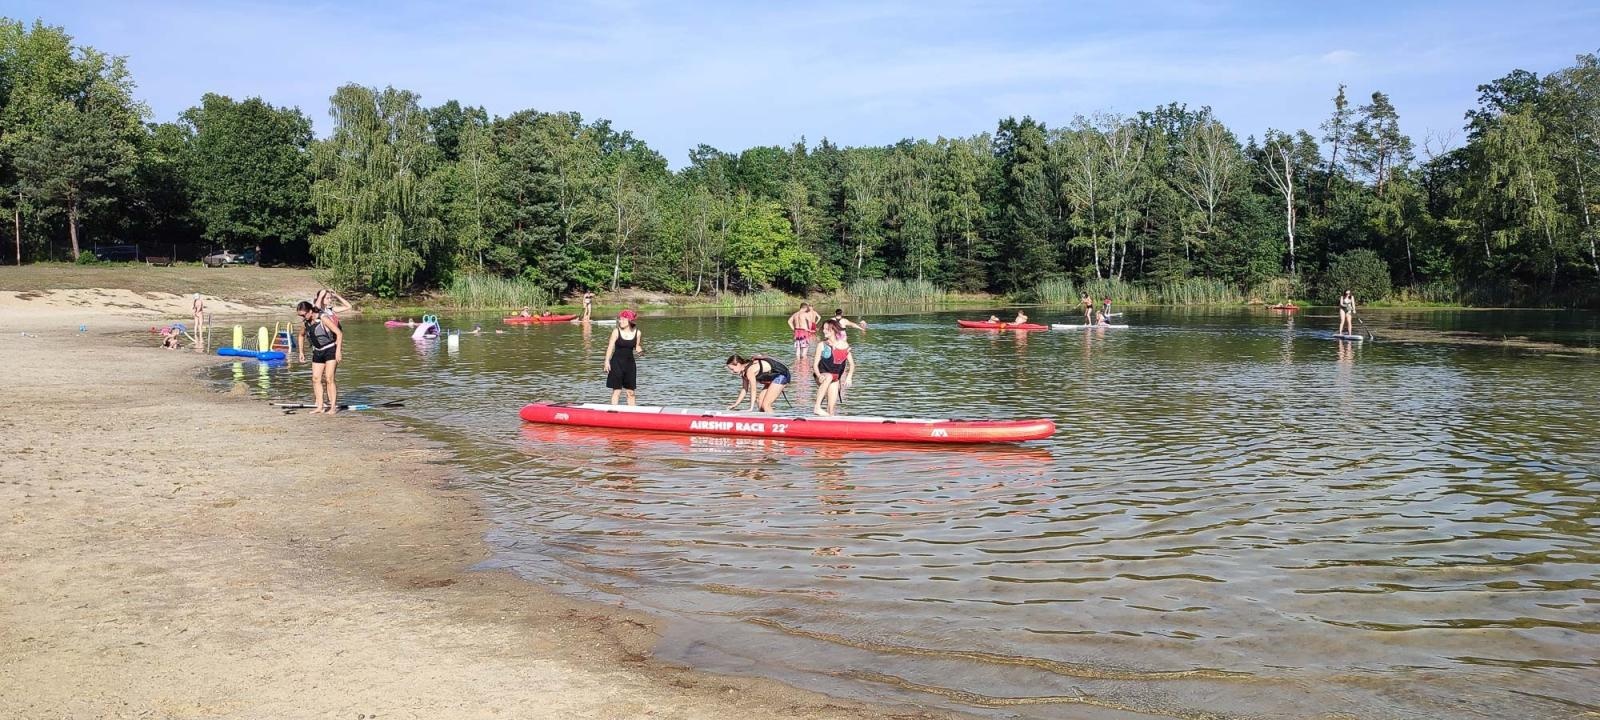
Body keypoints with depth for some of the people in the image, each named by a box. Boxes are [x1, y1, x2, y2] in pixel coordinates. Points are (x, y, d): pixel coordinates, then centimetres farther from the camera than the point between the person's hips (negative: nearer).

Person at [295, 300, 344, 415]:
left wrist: (338, 350, -25)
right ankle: (319, 406, 6)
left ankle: (333, 406, -6)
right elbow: (301, 335, 24)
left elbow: (339, 333, -20)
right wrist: (301, 352, 19)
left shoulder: (323, 319, -18)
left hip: (331, 350, -7)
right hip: (317, 352, 7)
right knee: (316, 379, 1)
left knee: (329, 379, -11)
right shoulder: (307, 322, 3)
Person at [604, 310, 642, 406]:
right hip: (617, 363, -2)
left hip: (630, 363, 2)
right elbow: (610, 346, -4)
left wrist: (639, 351, -12)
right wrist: (607, 361, -10)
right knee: (617, 391, -1)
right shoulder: (616, 331, -6)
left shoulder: (637, 332, 1)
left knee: (630, 392, 7)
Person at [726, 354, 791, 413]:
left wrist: (751, 408, -24)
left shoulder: (750, 370, -23)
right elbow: (744, 389, 13)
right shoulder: (744, 371, 5)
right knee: (760, 401, 8)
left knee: (765, 405, -13)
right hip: (773, 378, 10)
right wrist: (735, 405, 12)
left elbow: (753, 390, -24)